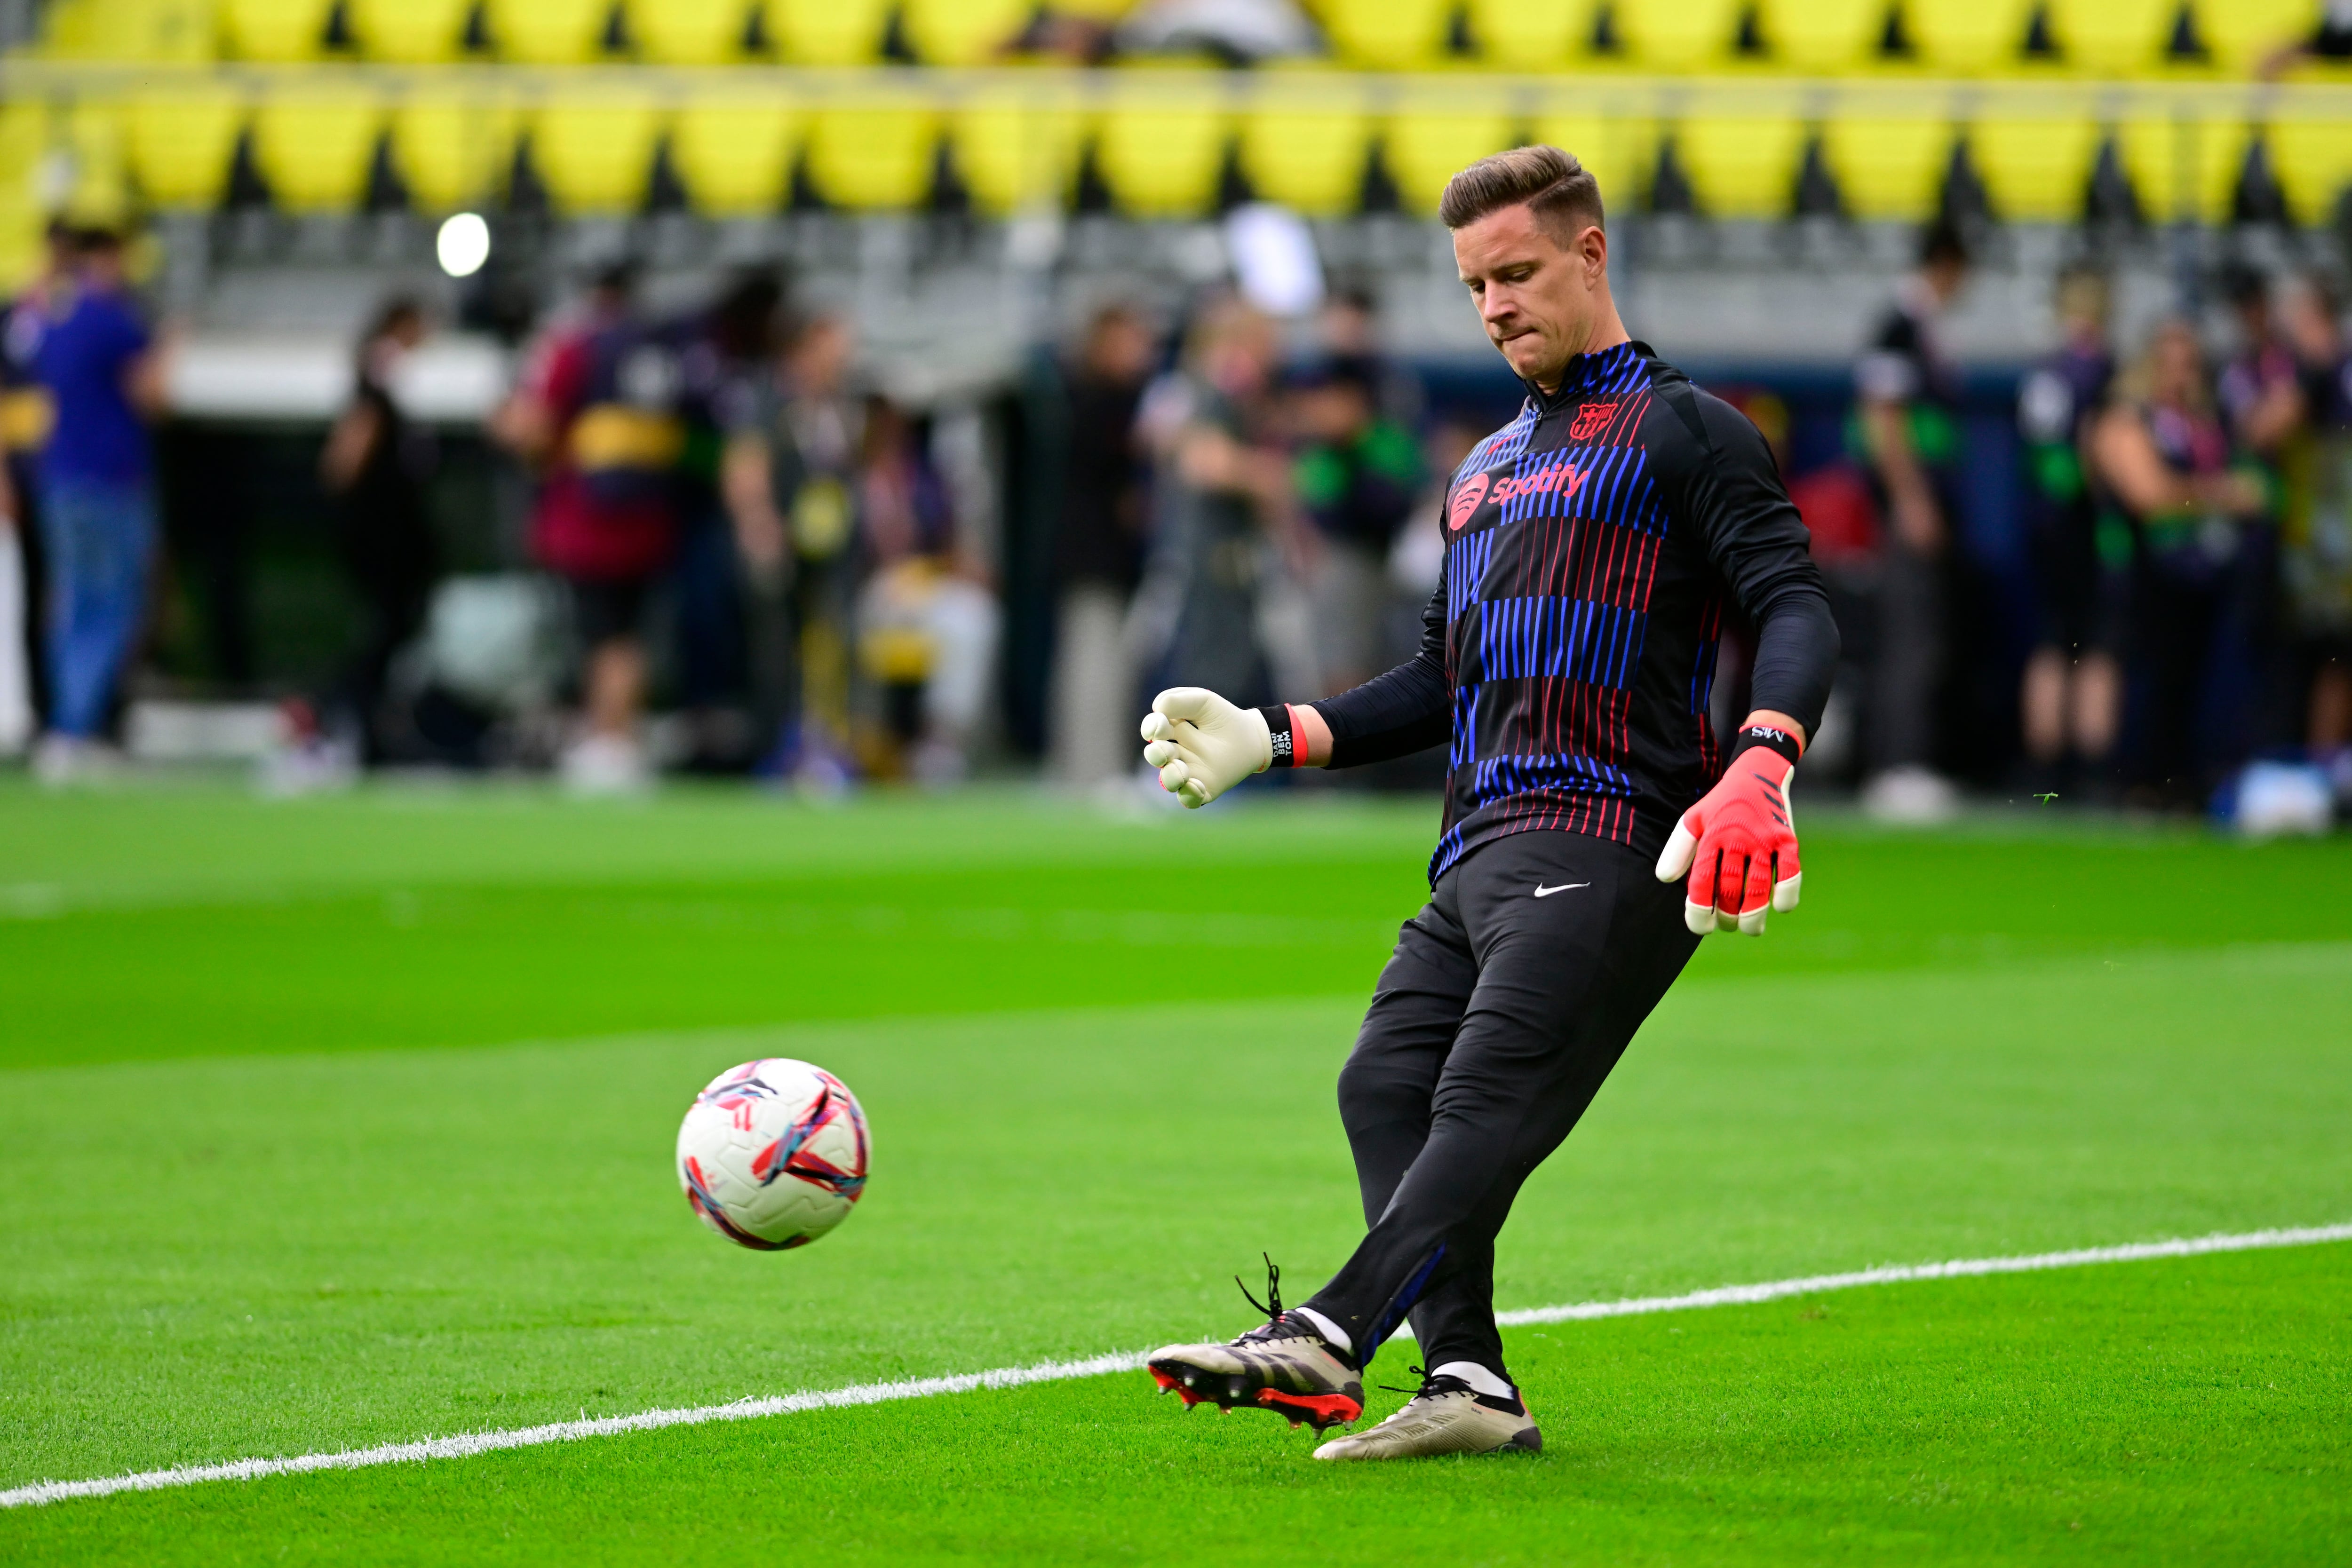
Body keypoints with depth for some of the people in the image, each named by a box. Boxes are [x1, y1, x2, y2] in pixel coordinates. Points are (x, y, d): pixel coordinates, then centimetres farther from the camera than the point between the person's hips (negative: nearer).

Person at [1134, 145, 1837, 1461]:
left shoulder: (1681, 432, 3)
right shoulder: (1488, 470, 28)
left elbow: (1797, 611, -8)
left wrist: (1761, 765, -27)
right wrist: (1268, 738, 21)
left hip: (1609, 845, -9)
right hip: (1482, 848, 9)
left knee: (1491, 1094, -22)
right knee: (1387, 1084, -8)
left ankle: (1322, 1343, -40)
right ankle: (1469, 1385, -17)